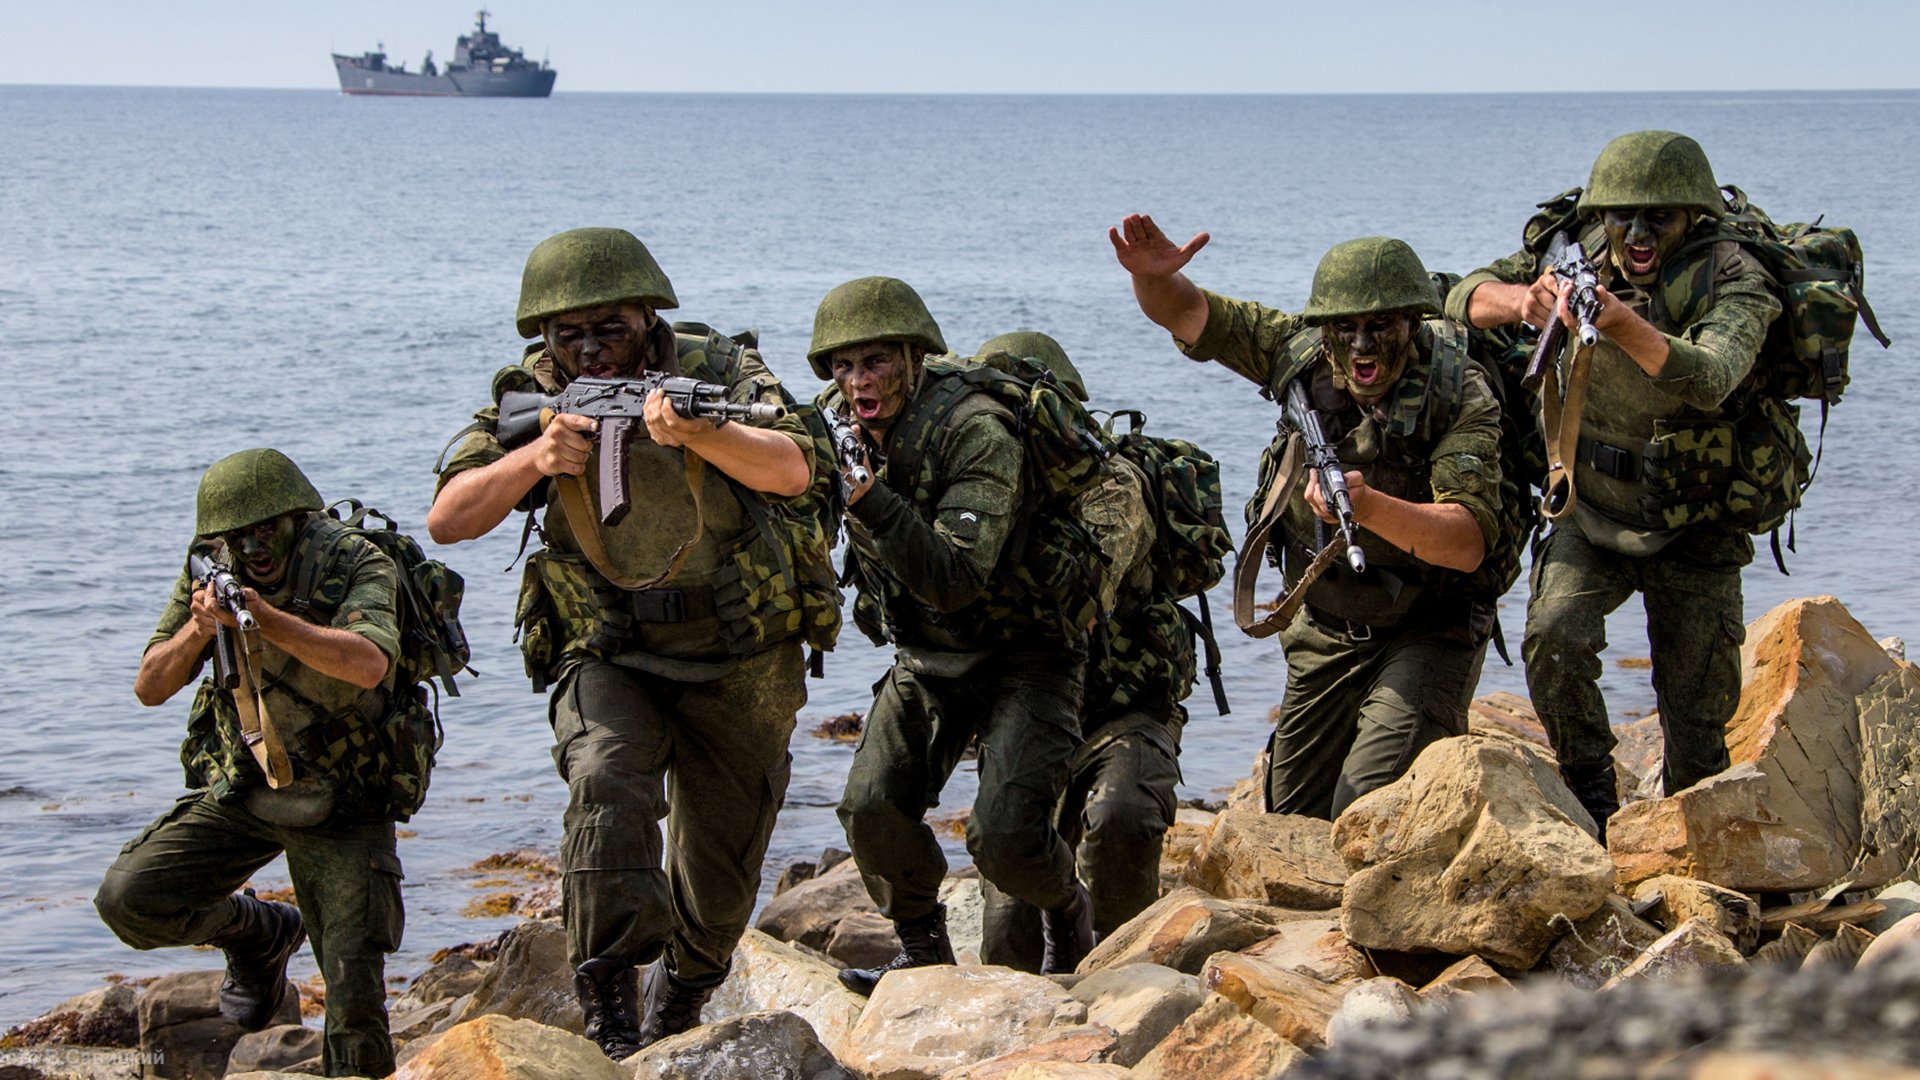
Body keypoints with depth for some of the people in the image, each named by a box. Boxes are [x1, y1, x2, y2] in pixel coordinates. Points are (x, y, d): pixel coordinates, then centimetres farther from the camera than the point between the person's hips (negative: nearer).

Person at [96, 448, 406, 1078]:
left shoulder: (357, 565, -16)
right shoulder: (209, 575, -3)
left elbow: (368, 664, -35)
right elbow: (150, 688, -2)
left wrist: (265, 618, -44)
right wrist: (199, 629, -21)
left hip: (339, 809, -4)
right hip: (239, 791, 4)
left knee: (354, 988, -10)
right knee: (129, 899, -12)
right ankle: (258, 935, 14)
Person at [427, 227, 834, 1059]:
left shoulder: (717, 372, -15)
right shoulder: (529, 397, -8)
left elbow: (791, 469, -33)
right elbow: (448, 520, -15)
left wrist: (696, 433, -52)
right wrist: (534, 459, -33)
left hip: (740, 667, 0)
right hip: (608, 661, 0)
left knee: (719, 883, 10)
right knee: (606, 788, -30)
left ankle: (672, 1026, 39)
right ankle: (607, 1021, -24)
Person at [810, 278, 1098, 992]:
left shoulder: (977, 433, -25)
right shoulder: (843, 427, -5)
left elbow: (956, 579, -34)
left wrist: (869, 499, -43)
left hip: (1023, 652, -6)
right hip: (925, 655, 6)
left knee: (1004, 836, -19)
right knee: (871, 807, -13)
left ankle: (1068, 913, 14)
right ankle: (923, 951, 10)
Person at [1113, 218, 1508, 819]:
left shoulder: (1459, 397, -25)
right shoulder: (1301, 353, -13)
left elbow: (1469, 542, -34)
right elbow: (1188, 316, -3)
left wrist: (1368, 508, -50)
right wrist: (1154, 276, -27)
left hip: (1428, 631, -5)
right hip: (1324, 630, 5)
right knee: (1293, 819, 15)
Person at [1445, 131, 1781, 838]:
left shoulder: (1734, 281, -20)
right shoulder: (1580, 255, -8)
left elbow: (1709, 381, -38)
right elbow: (1464, 297, -5)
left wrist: (1620, 324, -54)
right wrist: (1524, 299, -28)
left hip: (1691, 530, -2)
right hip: (1591, 515, 2)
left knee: (1698, 720, 0)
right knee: (1554, 636, -23)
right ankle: (1591, 809, -4)